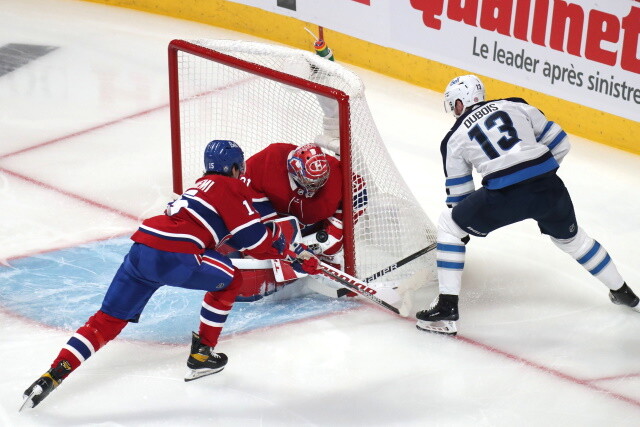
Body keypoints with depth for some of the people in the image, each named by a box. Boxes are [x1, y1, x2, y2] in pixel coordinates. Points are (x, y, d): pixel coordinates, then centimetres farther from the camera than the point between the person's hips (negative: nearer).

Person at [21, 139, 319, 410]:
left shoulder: (202, 186, 32)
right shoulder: (230, 188, 6)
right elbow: (256, 243, 2)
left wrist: (272, 233, 37)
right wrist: (286, 248, 18)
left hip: (141, 246, 8)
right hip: (171, 256, -8)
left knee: (106, 321, 8)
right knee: (229, 280, 16)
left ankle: (51, 376, -5)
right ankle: (201, 356, 18)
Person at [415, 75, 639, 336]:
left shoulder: (455, 139, 15)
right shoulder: (516, 106, 20)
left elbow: (459, 194, 20)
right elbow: (560, 143, 18)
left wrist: (460, 232, 36)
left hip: (504, 195, -4)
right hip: (549, 186, 4)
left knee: (448, 224, 16)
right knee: (570, 237, 32)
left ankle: (447, 308, 10)